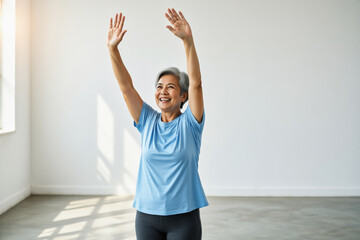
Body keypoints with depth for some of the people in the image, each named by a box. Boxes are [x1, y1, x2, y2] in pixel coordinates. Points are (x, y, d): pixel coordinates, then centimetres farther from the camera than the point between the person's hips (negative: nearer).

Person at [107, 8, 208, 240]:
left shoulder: (189, 123, -4)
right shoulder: (147, 122, 4)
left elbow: (196, 83, -18)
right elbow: (126, 86, -4)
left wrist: (188, 40, -30)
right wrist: (113, 49, -16)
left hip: (183, 216, -3)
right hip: (147, 215, 3)